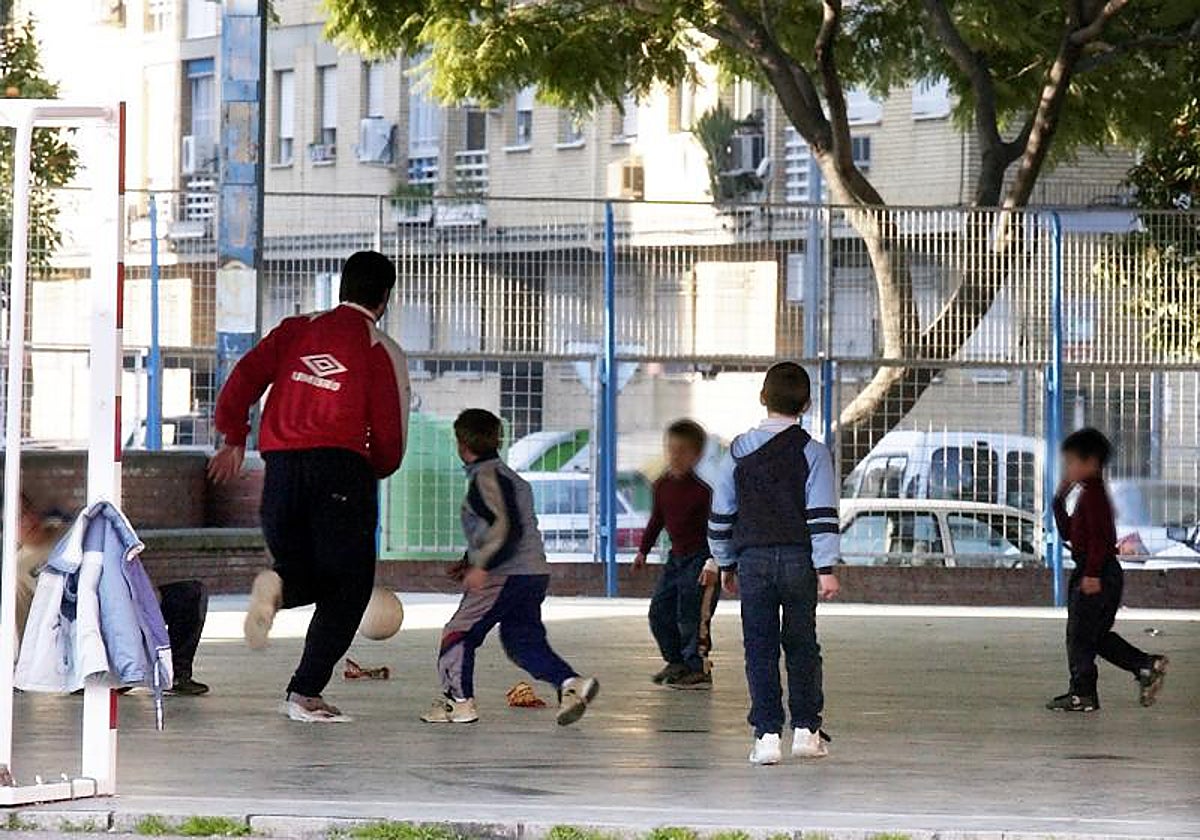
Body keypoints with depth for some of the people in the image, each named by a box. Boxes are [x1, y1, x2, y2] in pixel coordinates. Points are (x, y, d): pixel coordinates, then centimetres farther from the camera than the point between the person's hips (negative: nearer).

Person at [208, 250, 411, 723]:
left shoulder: (297, 330, 14)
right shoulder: (383, 352, 4)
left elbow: (244, 378, 4)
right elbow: (390, 439, 2)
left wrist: (233, 440, 13)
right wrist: (373, 472, 22)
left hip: (281, 466, 4)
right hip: (341, 467, -4)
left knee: (308, 577, 20)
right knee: (347, 587, 6)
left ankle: (277, 586, -17)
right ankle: (305, 693, -4)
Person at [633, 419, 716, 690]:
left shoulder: (702, 489, -17)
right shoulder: (662, 486, 5)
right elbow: (656, 519, 20)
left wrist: (714, 560, -23)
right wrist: (643, 550, 24)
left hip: (700, 557, -8)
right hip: (676, 556, 8)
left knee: (690, 614, -10)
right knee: (660, 611, 10)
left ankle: (698, 669, 1)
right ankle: (676, 662, 25)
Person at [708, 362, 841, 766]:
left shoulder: (739, 452, 5)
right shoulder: (812, 452, -3)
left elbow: (720, 515, 10)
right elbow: (823, 516, -9)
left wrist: (726, 564, 20)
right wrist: (826, 568, -8)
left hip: (753, 559, 1)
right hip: (799, 560, -1)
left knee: (760, 649, 3)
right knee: (802, 646, 11)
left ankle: (767, 735, -2)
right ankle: (806, 729, 13)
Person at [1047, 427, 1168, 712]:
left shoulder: (1092, 494, -14)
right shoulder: (1087, 493, 17)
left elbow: (1099, 535, -22)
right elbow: (1067, 531, 24)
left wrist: (1092, 573, -26)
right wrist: (1060, 499, 15)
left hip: (1096, 574, -10)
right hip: (1100, 574, 10)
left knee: (1079, 635, -4)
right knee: (1098, 636, 15)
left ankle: (1082, 694, 0)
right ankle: (1147, 667, 14)